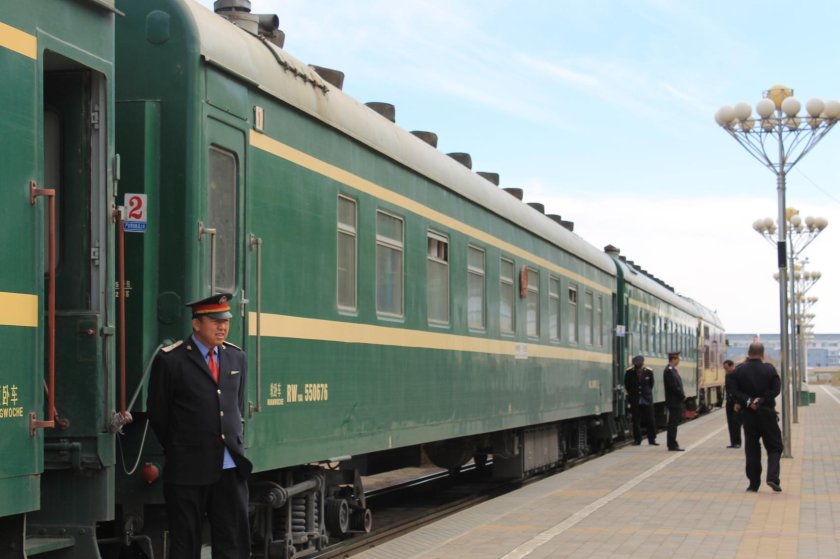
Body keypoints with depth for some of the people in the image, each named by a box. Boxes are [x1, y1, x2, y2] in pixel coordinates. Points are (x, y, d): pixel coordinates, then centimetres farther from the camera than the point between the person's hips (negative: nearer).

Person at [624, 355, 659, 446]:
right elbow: (627, 385, 6)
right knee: (636, 421, 1)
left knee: (650, 421, 2)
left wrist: (648, 393, 9)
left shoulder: (649, 372, -5)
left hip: (647, 400, 1)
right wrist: (631, 394, 7)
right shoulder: (629, 372, -8)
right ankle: (637, 440, 10)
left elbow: (651, 384, 10)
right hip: (635, 400, -1)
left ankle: (652, 439, 9)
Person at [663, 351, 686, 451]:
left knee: (673, 423, 11)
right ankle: (672, 445, -6)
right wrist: (682, 396, -13)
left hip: (676, 401, 10)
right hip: (674, 401, -10)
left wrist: (682, 395, 10)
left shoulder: (672, 370, 16)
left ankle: (672, 444, 15)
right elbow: (674, 386, -22)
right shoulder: (670, 370, -16)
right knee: (673, 423, -7)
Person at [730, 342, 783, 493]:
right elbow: (776, 390, -11)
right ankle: (772, 477, -10)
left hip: (748, 414, 1)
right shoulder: (770, 369, -4)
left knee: (751, 449, 8)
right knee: (774, 447, 8)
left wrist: (748, 402, -11)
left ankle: (753, 483, 8)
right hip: (767, 413, -1)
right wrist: (762, 400, -10)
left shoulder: (739, 370, -1)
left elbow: (735, 392, -7)